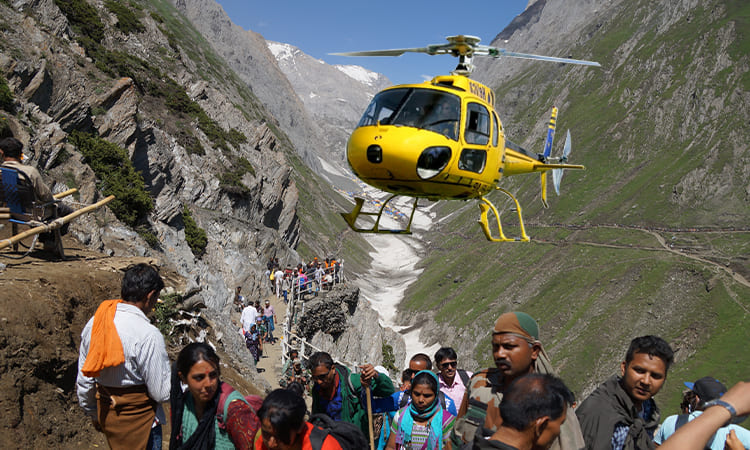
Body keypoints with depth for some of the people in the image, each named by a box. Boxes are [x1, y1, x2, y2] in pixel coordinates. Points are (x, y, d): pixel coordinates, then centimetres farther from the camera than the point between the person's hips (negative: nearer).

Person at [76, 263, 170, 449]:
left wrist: (93, 413, 22)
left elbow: (84, 379, 8)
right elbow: (161, 393, -20)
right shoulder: (148, 335, -25)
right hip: (137, 420, -7)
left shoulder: (94, 323, -3)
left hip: (104, 412, 7)